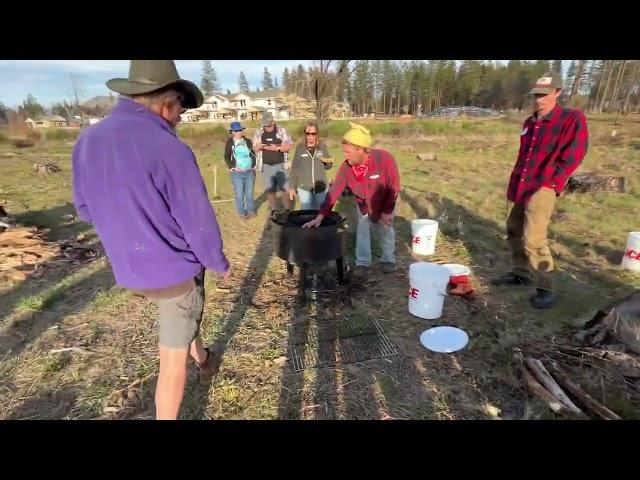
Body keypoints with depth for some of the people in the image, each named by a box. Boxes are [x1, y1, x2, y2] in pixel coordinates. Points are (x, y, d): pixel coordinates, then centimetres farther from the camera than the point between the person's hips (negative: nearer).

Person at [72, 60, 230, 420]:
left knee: (188, 314, 33)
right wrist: (220, 264, -1)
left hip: (131, 271, 8)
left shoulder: (87, 141, -4)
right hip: (176, 271, -7)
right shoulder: (171, 151, -25)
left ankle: (205, 362, 56)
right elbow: (200, 225, -20)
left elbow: (86, 209, 8)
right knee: (174, 358, 9)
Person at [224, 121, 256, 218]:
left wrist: (254, 164, 2)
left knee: (249, 193, 11)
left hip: (250, 172, 3)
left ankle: (250, 210, 27)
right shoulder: (230, 142, 0)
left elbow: (254, 154, 16)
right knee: (239, 194, 1)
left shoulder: (248, 141, 8)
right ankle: (242, 212, 15)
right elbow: (227, 157, 2)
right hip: (237, 173, -3)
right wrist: (231, 167, -11)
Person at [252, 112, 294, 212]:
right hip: (266, 166, 2)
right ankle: (274, 211, 17)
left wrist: (277, 148, -18)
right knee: (270, 190, 5)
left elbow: (289, 146, -4)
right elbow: (254, 148, 11)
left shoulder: (282, 131, 1)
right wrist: (259, 147, -13)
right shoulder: (258, 133, 8)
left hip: (281, 165, -2)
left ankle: (288, 210, 10)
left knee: (285, 189, -2)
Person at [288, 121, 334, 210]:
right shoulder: (300, 147, -7)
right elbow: (294, 169, -2)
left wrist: (328, 162, -16)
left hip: (321, 188, 1)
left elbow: (328, 166, 6)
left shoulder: (322, 146, -5)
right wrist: (292, 187, -2)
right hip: (304, 188, -1)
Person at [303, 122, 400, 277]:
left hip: (385, 203, -2)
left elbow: (394, 187, -26)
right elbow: (334, 192, -26)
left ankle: (388, 260, 32)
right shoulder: (346, 167, -27)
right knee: (362, 231, 6)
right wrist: (321, 216, -31)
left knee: (386, 230, 13)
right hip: (363, 205, 2)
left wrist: (387, 210, -22)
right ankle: (362, 263, 21)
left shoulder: (384, 159, -37)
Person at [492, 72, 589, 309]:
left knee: (533, 239, -14)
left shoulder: (572, 119, -7)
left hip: (543, 189, -8)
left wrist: (552, 183, -13)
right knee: (513, 229, 14)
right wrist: (514, 182, 15)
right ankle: (521, 273, 29)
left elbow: (573, 155, -10)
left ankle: (545, 289, -2)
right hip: (522, 187, 8)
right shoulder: (529, 123, 13)